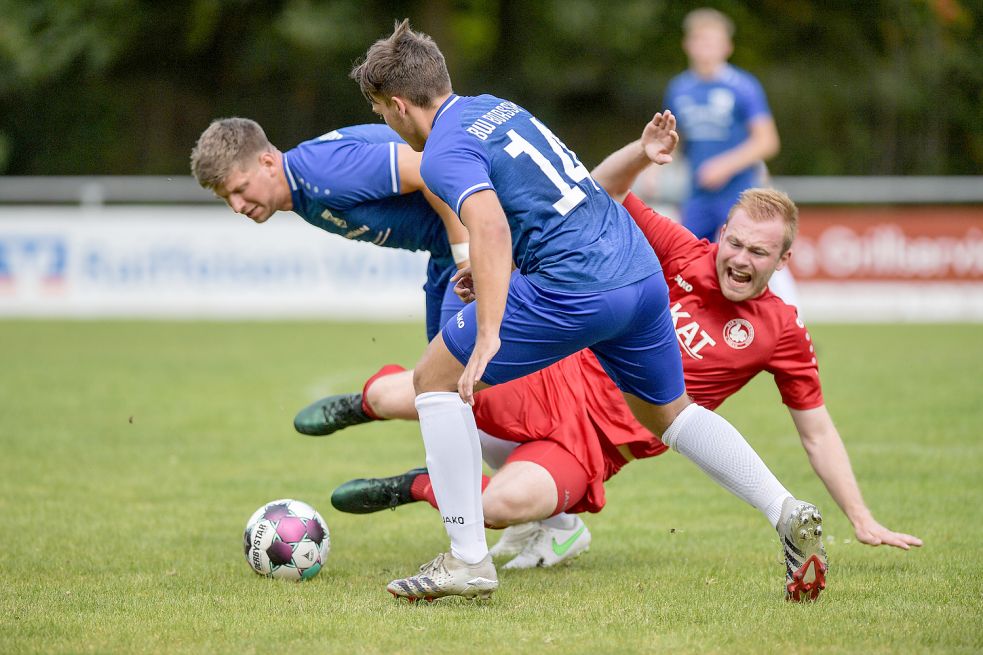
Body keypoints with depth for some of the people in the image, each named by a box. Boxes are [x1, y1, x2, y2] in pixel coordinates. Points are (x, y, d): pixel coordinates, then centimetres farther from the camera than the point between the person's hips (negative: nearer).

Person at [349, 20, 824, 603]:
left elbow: (490, 228, -26)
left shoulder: (444, 152, -7)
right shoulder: (497, 106, 20)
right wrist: (495, 267, 34)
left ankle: (468, 560, 0)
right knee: (668, 411, 28)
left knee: (436, 379, 4)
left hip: (575, 288, -9)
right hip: (642, 269, 9)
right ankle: (788, 514, 14)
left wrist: (488, 334, -32)